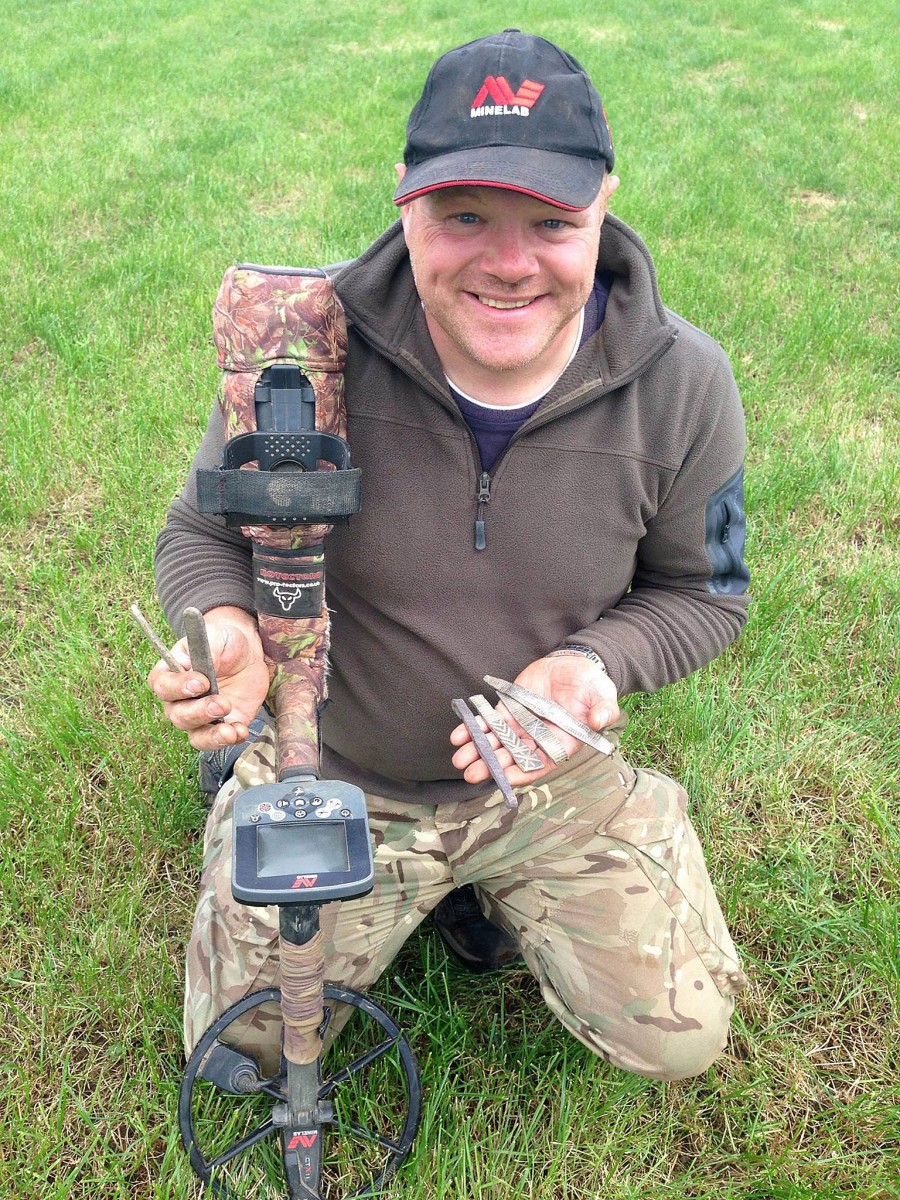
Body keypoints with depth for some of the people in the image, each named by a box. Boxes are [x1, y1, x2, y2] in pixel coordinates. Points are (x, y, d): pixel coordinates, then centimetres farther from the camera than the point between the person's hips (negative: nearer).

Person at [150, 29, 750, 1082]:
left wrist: (593, 663, -25)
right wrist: (226, 628, -32)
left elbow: (701, 592, -4)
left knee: (679, 1039, 6)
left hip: (555, 777, 2)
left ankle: (492, 875, 27)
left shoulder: (682, 384, -18)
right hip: (329, 771, -1)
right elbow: (205, 534, -8)